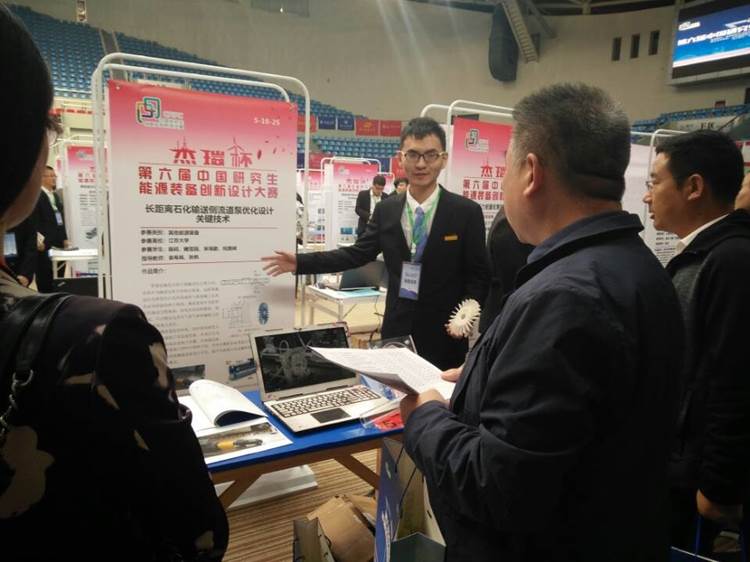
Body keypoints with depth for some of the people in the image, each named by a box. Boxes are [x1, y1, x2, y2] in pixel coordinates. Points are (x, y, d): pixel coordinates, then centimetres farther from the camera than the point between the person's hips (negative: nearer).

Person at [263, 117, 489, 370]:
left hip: (444, 332, -3)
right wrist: (301, 262, 0)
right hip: (396, 329, 3)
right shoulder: (386, 209, 3)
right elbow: (358, 254, 5)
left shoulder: (467, 211, -7)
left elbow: (478, 275, -3)